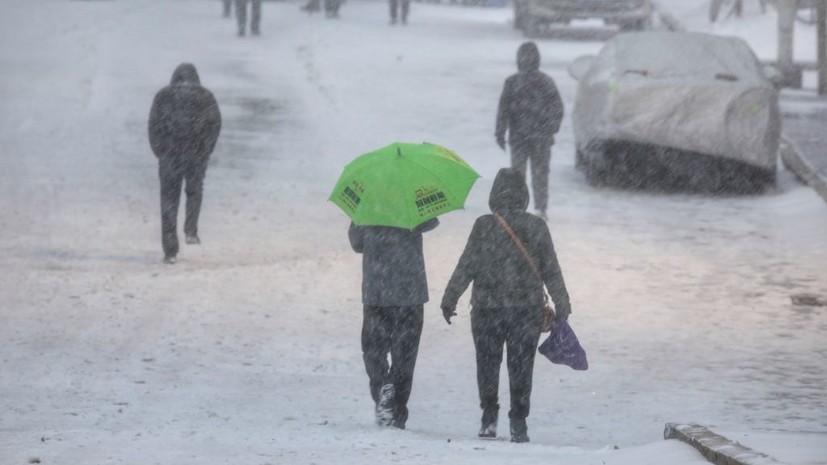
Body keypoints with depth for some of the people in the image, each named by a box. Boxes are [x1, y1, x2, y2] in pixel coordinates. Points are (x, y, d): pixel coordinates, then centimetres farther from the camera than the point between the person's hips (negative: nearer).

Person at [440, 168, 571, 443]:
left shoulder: (484, 226, -9)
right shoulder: (536, 227, -4)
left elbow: (466, 267, -7)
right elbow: (551, 271, 1)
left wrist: (449, 299, 4)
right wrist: (561, 304, 11)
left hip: (487, 309, -1)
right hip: (528, 309, 1)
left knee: (488, 364, 14)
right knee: (521, 367, 8)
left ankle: (489, 416, 10)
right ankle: (519, 425, 8)